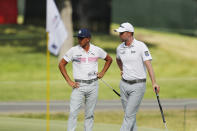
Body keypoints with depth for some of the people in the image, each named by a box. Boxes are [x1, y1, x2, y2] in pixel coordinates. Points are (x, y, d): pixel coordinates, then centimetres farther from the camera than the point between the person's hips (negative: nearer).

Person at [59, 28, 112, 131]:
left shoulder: (97, 50, 2)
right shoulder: (73, 50, -3)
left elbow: (109, 59, 20)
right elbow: (61, 64, 3)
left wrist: (102, 72, 8)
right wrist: (69, 81, -3)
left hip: (93, 85, 2)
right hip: (78, 85, -2)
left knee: (89, 114, 7)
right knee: (73, 112, -12)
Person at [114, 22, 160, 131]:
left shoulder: (141, 46, -12)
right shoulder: (120, 48, 6)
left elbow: (148, 64, -19)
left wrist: (154, 82, -27)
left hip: (138, 85, -6)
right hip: (124, 84, 6)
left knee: (130, 115, -10)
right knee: (128, 114, 9)